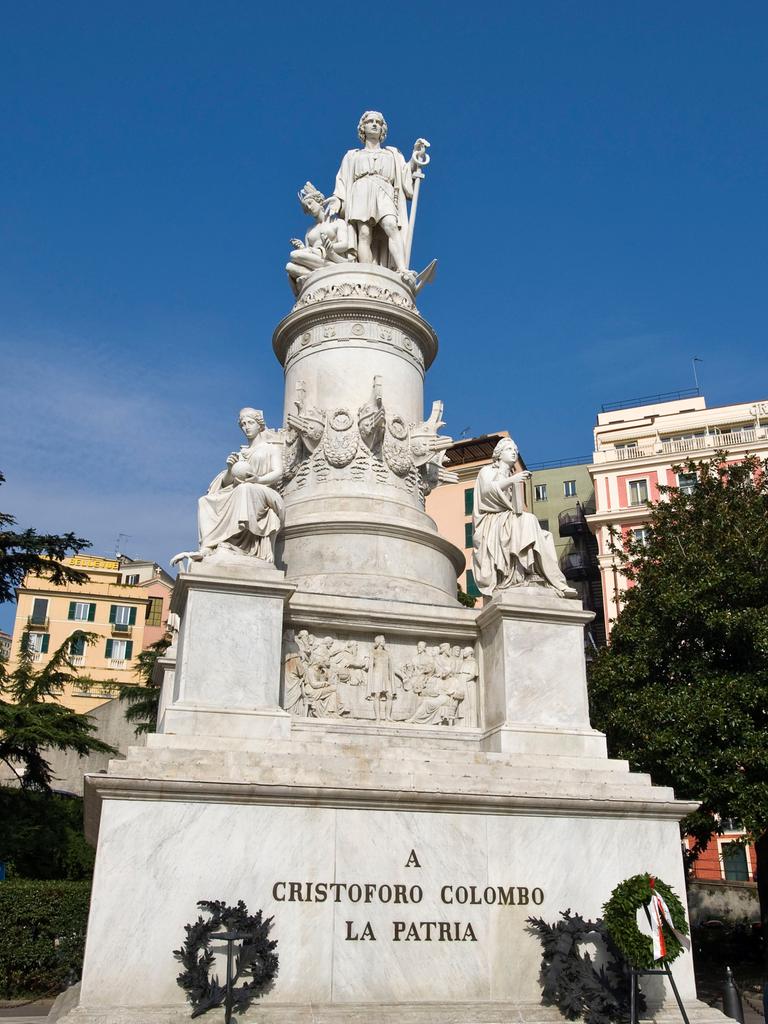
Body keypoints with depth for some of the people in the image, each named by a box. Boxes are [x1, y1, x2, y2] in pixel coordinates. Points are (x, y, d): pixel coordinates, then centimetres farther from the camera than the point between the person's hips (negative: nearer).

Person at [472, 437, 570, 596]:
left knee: (542, 537, -19)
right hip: (492, 522, -6)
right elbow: (487, 489, -9)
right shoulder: (487, 471, 15)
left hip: (510, 521, 6)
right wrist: (511, 480, -19)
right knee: (527, 520, -32)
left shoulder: (513, 478, 31)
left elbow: (517, 507, 21)